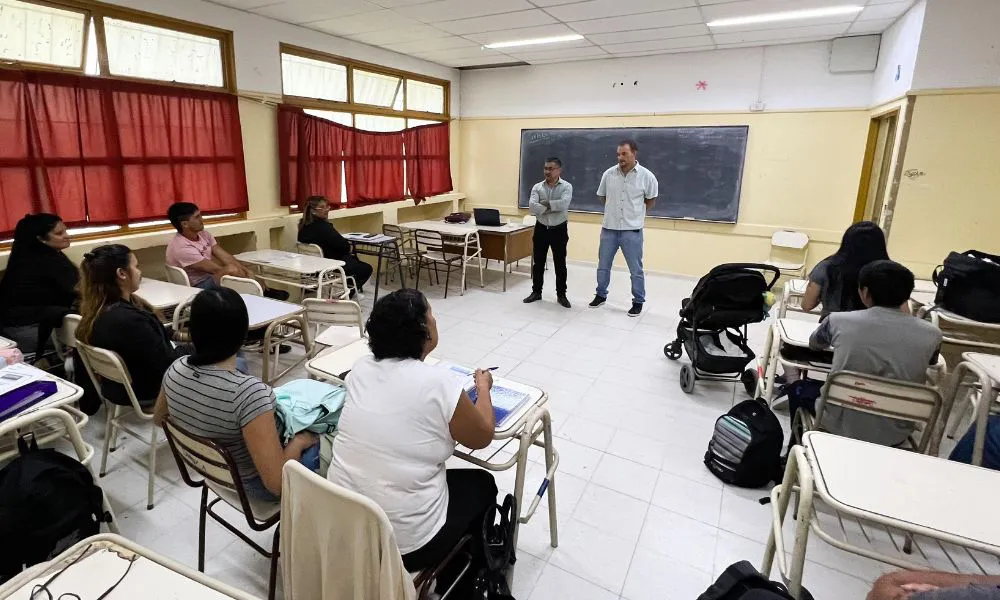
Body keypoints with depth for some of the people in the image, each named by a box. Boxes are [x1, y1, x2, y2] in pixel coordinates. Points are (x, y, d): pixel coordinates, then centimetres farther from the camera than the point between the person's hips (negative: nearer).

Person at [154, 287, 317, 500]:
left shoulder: (176, 369, -16)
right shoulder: (249, 391, -38)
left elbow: (159, 419, 8)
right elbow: (277, 483, -34)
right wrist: (300, 440, -17)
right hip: (252, 485, -6)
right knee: (313, 440, 18)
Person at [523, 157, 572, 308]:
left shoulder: (566, 186, -6)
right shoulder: (537, 187, 1)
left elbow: (564, 204, -24)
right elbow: (532, 207, -14)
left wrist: (545, 203, -16)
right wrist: (553, 208, -19)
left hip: (559, 230, -2)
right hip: (541, 228, 3)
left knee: (560, 264, 5)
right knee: (538, 262, 9)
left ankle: (561, 294, 18)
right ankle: (536, 292, 23)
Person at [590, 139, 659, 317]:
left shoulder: (646, 176, -7)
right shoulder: (609, 174, -1)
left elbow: (651, 200, 8)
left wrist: (635, 212, 11)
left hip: (632, 230, -3)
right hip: (608, 228, 3)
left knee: (636, 270, 5)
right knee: (603, 265, 15)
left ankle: (638, 302, 20)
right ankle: (601, 295, 33)